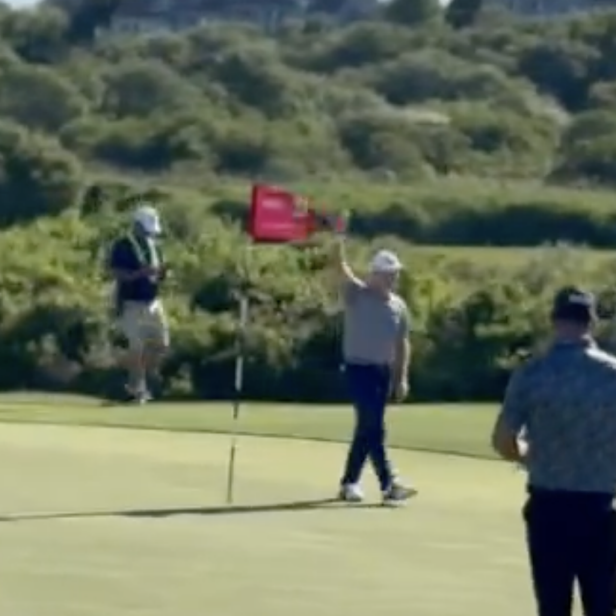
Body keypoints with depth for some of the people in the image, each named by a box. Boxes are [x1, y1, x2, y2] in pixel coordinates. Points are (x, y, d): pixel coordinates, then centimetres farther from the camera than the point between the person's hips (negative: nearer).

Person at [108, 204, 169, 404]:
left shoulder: (154, 246, 13)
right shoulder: (122, 246, -9)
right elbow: (116, 273, -17)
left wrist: (161, 273, -6)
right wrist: (140, 273, -28)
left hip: (153, 302, 7)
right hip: (132, 304, -7)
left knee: (161, 344, 5)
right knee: (137, 347, -7)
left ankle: (138, 382, 21)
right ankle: (136, 389, 4)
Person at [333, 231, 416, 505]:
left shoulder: (399, 305, 7)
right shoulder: (356, 294, -6)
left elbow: (402, 343, 11)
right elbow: (340, 268, -21)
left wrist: (402, 378, 5)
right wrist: (339, 240, -36)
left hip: (384, 371, 6)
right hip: (359, 369, -6)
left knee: (367, 427, 10)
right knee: (373, 427, -11)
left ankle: (349, 482, 20)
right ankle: (389, 484, -13)